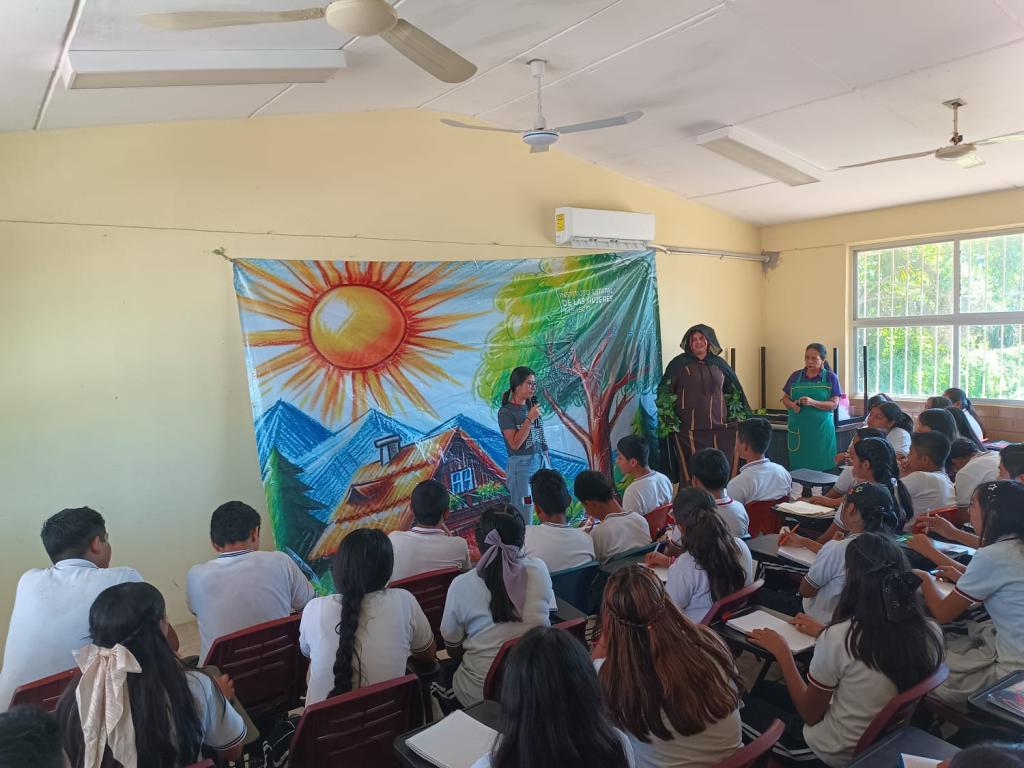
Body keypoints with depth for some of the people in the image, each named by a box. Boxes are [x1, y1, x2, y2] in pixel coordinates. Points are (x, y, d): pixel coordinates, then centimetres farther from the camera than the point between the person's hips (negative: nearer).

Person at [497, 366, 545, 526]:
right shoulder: (506, 412, -7)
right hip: (521, 465, -6)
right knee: (524, 518, -4)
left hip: (540, 461, 6)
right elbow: (515, 443, -14)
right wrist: (530, 419, -16)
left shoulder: (532, 406, 10)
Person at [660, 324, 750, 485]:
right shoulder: (679, 363, 1)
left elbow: (734, 392, 20)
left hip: (719, 429, 3)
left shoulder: (719, 364, 11)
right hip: (690, 431, -3)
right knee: (692, 472, -3)